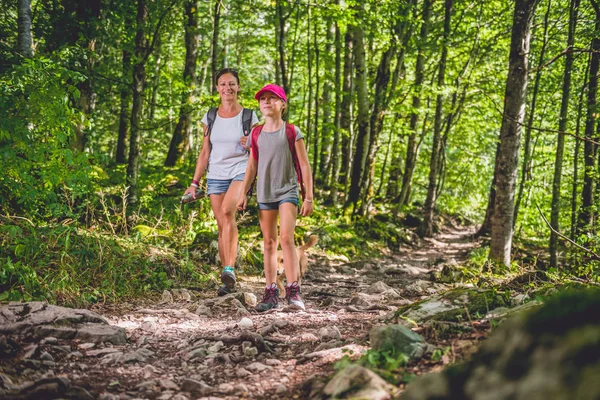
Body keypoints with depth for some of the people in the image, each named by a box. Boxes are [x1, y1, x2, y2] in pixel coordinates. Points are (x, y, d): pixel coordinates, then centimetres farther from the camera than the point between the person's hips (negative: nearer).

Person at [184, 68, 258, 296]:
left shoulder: (248, 116, 3)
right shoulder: (210, 117, 10)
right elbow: (205, 153, 13)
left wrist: (250, 145, -15)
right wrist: (195, 182, 8)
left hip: (240, 172, -3)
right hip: (216, 176, 3)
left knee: (227, 210, -30)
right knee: (222, 226, 2)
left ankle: (229, 269, -33)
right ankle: (228, 281, 9)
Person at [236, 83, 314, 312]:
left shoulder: (292, 132, -2)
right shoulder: (257, 134, 8)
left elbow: (304, 166, -1)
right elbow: (252, 166, 14)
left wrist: (309, 197, -4)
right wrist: (244, 193, 9)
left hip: (287, 191, -4)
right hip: (264, 193, 4)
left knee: (286, 238, -17)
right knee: (269, 243, 5)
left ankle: (293, 292, -16)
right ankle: (271, 293, 8)